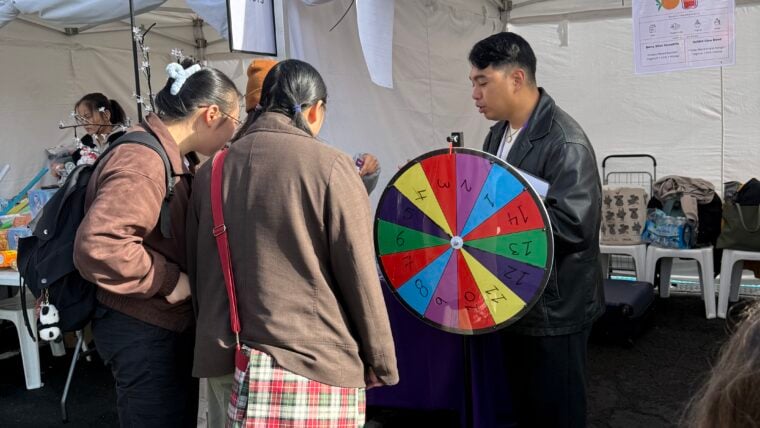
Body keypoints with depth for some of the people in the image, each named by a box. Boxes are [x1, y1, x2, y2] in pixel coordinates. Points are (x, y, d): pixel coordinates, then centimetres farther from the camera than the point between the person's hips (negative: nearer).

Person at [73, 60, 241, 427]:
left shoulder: (166, 156, 10)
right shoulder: (141, 163, -24)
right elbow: (97, 246, -36)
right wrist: (168, 279, -26)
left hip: (168, 323, 10)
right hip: (143, 332, -10)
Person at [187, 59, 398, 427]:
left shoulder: (210, 172, 5)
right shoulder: (329, 167, -9)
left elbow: (198, 271, 11)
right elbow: (359, 276, -10)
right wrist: (381, 364, 0)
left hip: (227, 363, 5)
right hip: (315, 364, -4)